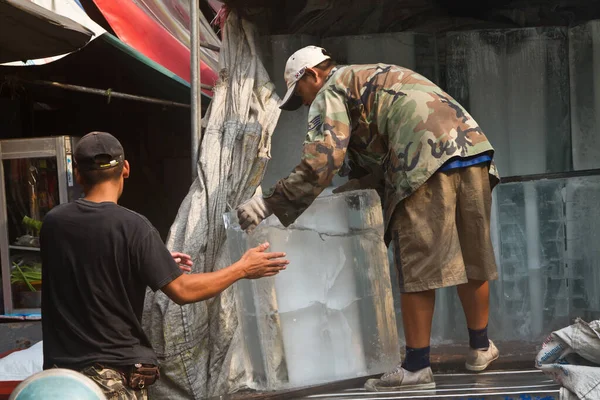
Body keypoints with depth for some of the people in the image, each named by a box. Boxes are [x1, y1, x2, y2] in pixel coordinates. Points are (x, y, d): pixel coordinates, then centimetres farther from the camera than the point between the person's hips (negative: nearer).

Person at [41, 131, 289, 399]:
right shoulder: (131, 227, -15)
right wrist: (242, 269, -3)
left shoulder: (53, 223, 2)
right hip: (116, 373, -5)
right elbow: (181, 291, -14)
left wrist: (157, 262, 21)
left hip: (62, 369, 5)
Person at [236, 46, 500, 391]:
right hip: (474, 148, 8)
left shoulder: (332, 89, 9)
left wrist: (270, 202, -2)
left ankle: (416, 368, 4)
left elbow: (322, 162, -6)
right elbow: (386, 165, 32)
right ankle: (481, 348, 30)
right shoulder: (378, 77, 34)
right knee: (471, 257, 17)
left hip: (429, 162, -8)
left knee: (417, 267, -1)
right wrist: (343, 192, 33)